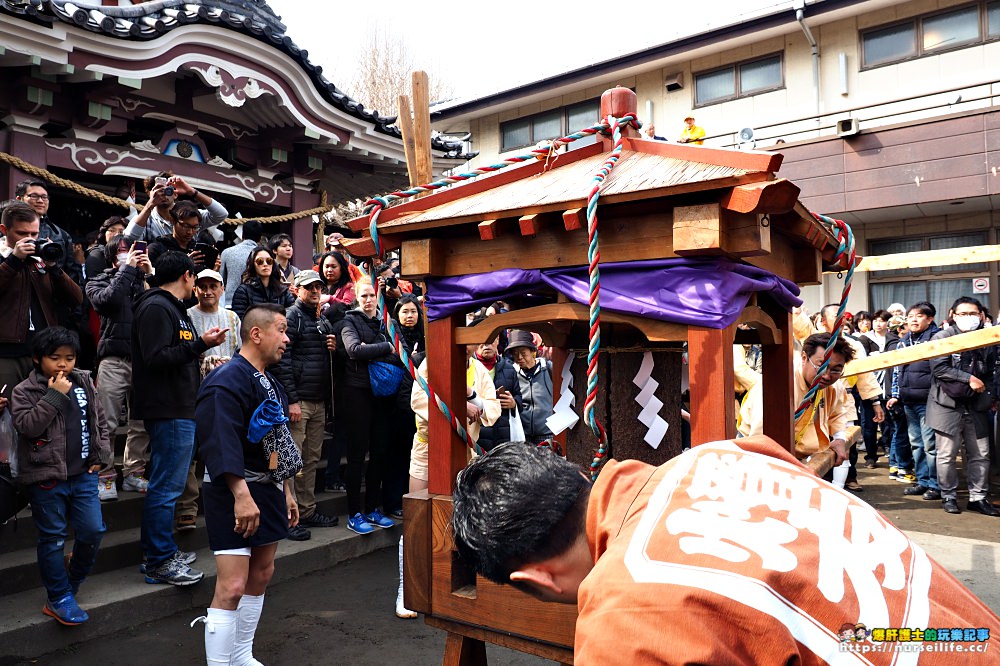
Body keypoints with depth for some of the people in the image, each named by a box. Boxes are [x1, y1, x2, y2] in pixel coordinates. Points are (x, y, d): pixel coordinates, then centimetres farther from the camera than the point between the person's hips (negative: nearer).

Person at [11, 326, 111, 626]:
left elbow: (99, 421, 15)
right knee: (53, 539, 5)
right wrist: (55, 395, -22)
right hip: (46, 478, -4)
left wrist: (100, 455, 7)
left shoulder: (84, 383, 7)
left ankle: (73, 577, 31)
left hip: (83, 474, 4)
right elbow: (27, 425, -20)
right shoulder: (25, 391, -5)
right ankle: (59, 598, 18)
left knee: (93, 530, 4)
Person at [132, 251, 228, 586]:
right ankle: (159, 562, 4)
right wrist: (201, 343, -21)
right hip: (168, 411, -11)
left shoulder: (172, 307, 18)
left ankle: (162, 552, 27)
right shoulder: (156, 307, -13)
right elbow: (156, 358, -23)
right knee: (166, 487, -5)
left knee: (166, 485, 17)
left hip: (179, 410, 11)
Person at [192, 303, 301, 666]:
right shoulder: (227, 381, -17)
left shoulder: (271, 384, 14)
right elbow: (222, 444, -27)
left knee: (261, 575, 17)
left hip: (268, 491, 10)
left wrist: (287, 492, 21)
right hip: (235, 494, -10)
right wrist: (241, 495, -33)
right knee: (232, 587, -10)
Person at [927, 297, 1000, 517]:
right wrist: (969, 379, -15)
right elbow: (939, 368, -14)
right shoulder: (942, 338, -5)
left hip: (976, 407, 4)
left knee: (980, 455, 8)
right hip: (948, 405, -4)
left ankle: (978, 497, 19)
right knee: (947, 455, 1)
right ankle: (949, 496, 14)